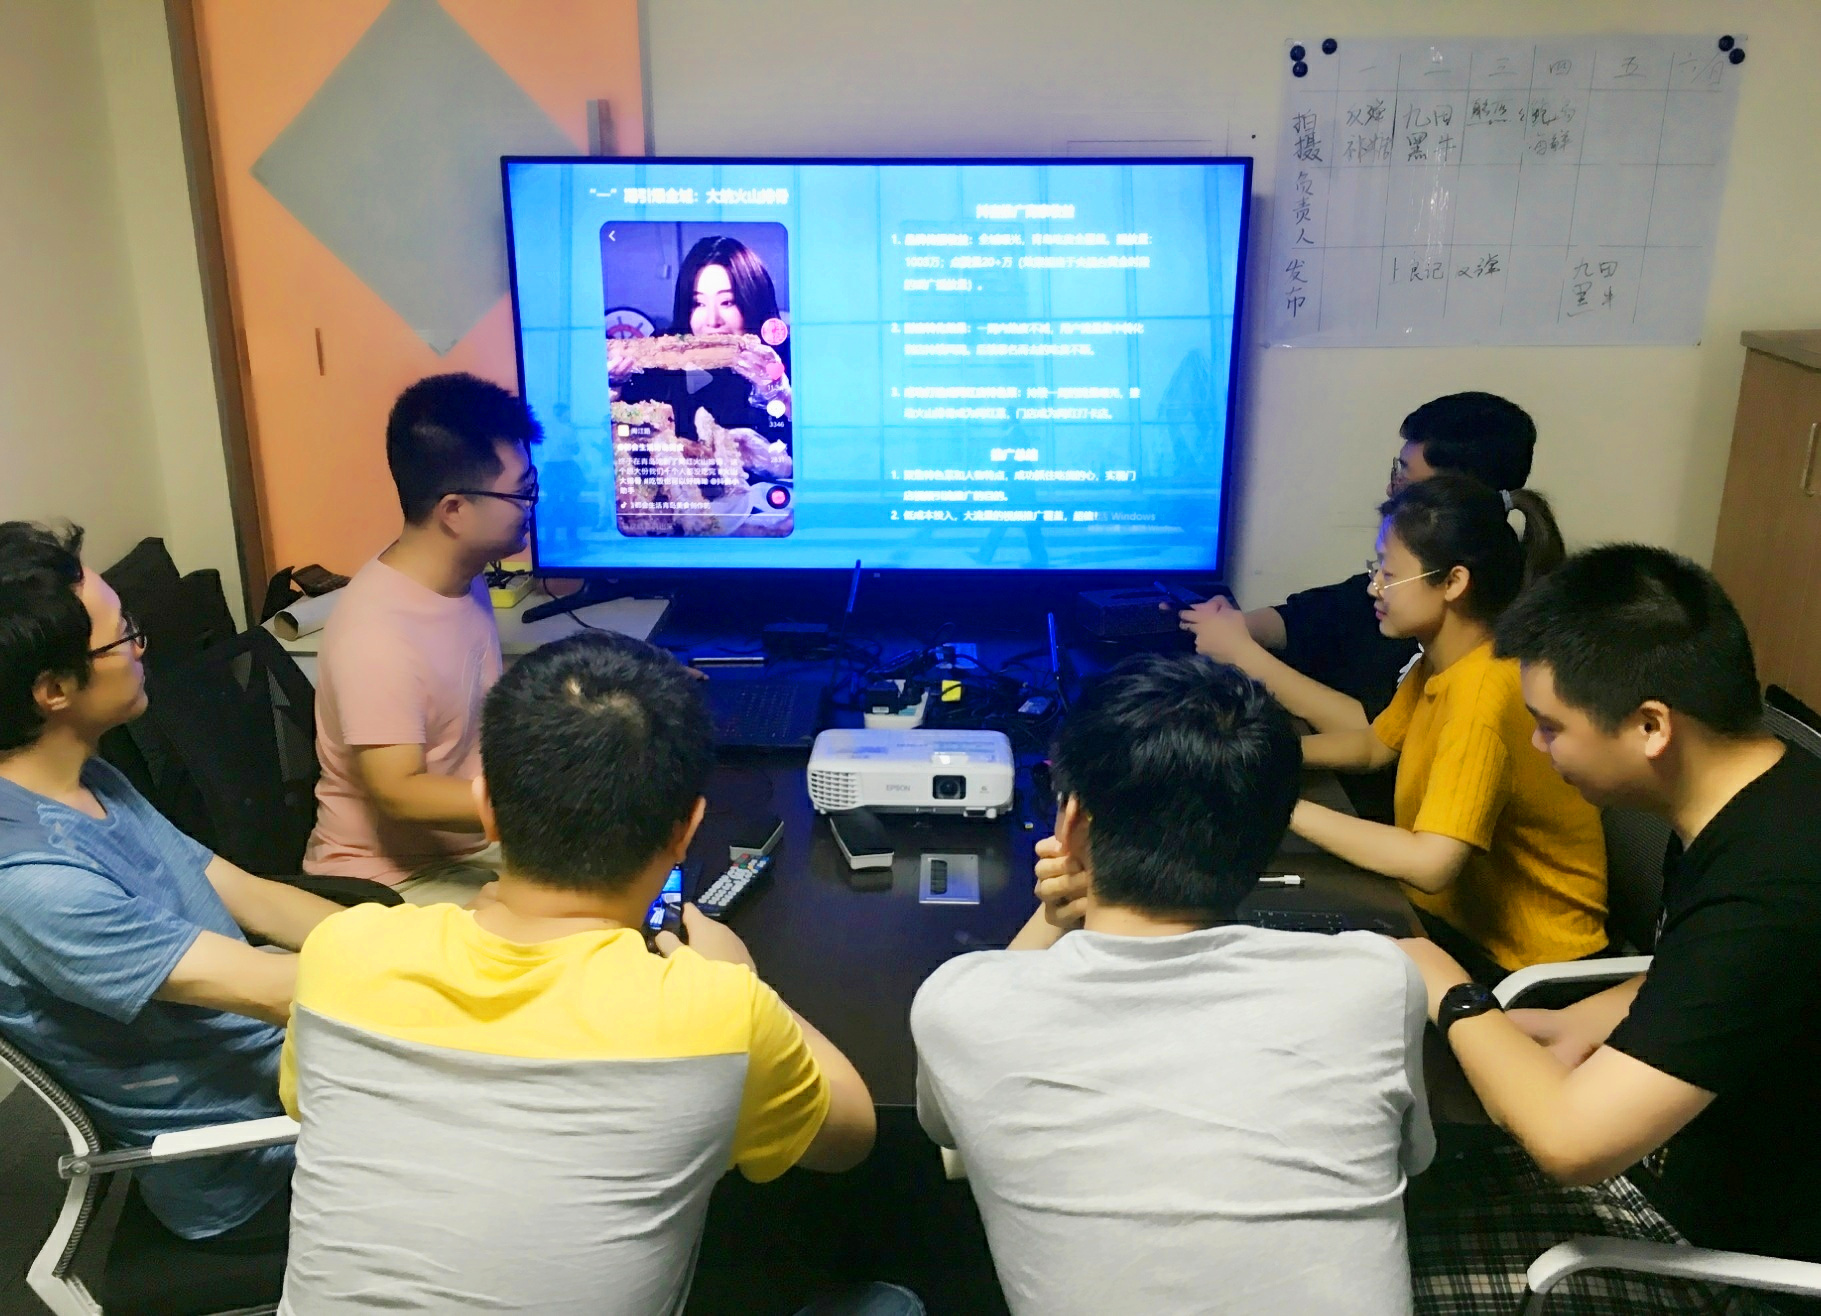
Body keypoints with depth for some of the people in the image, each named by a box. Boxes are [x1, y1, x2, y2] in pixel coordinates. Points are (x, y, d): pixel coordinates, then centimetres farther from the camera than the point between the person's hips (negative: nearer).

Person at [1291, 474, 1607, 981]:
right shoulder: (1440, 662, 1)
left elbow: (1429, 863, -34)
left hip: (1515, 961, -7)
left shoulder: (1485, 688, -27)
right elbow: (1372, 745, 17)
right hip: (1453, 914, 7)